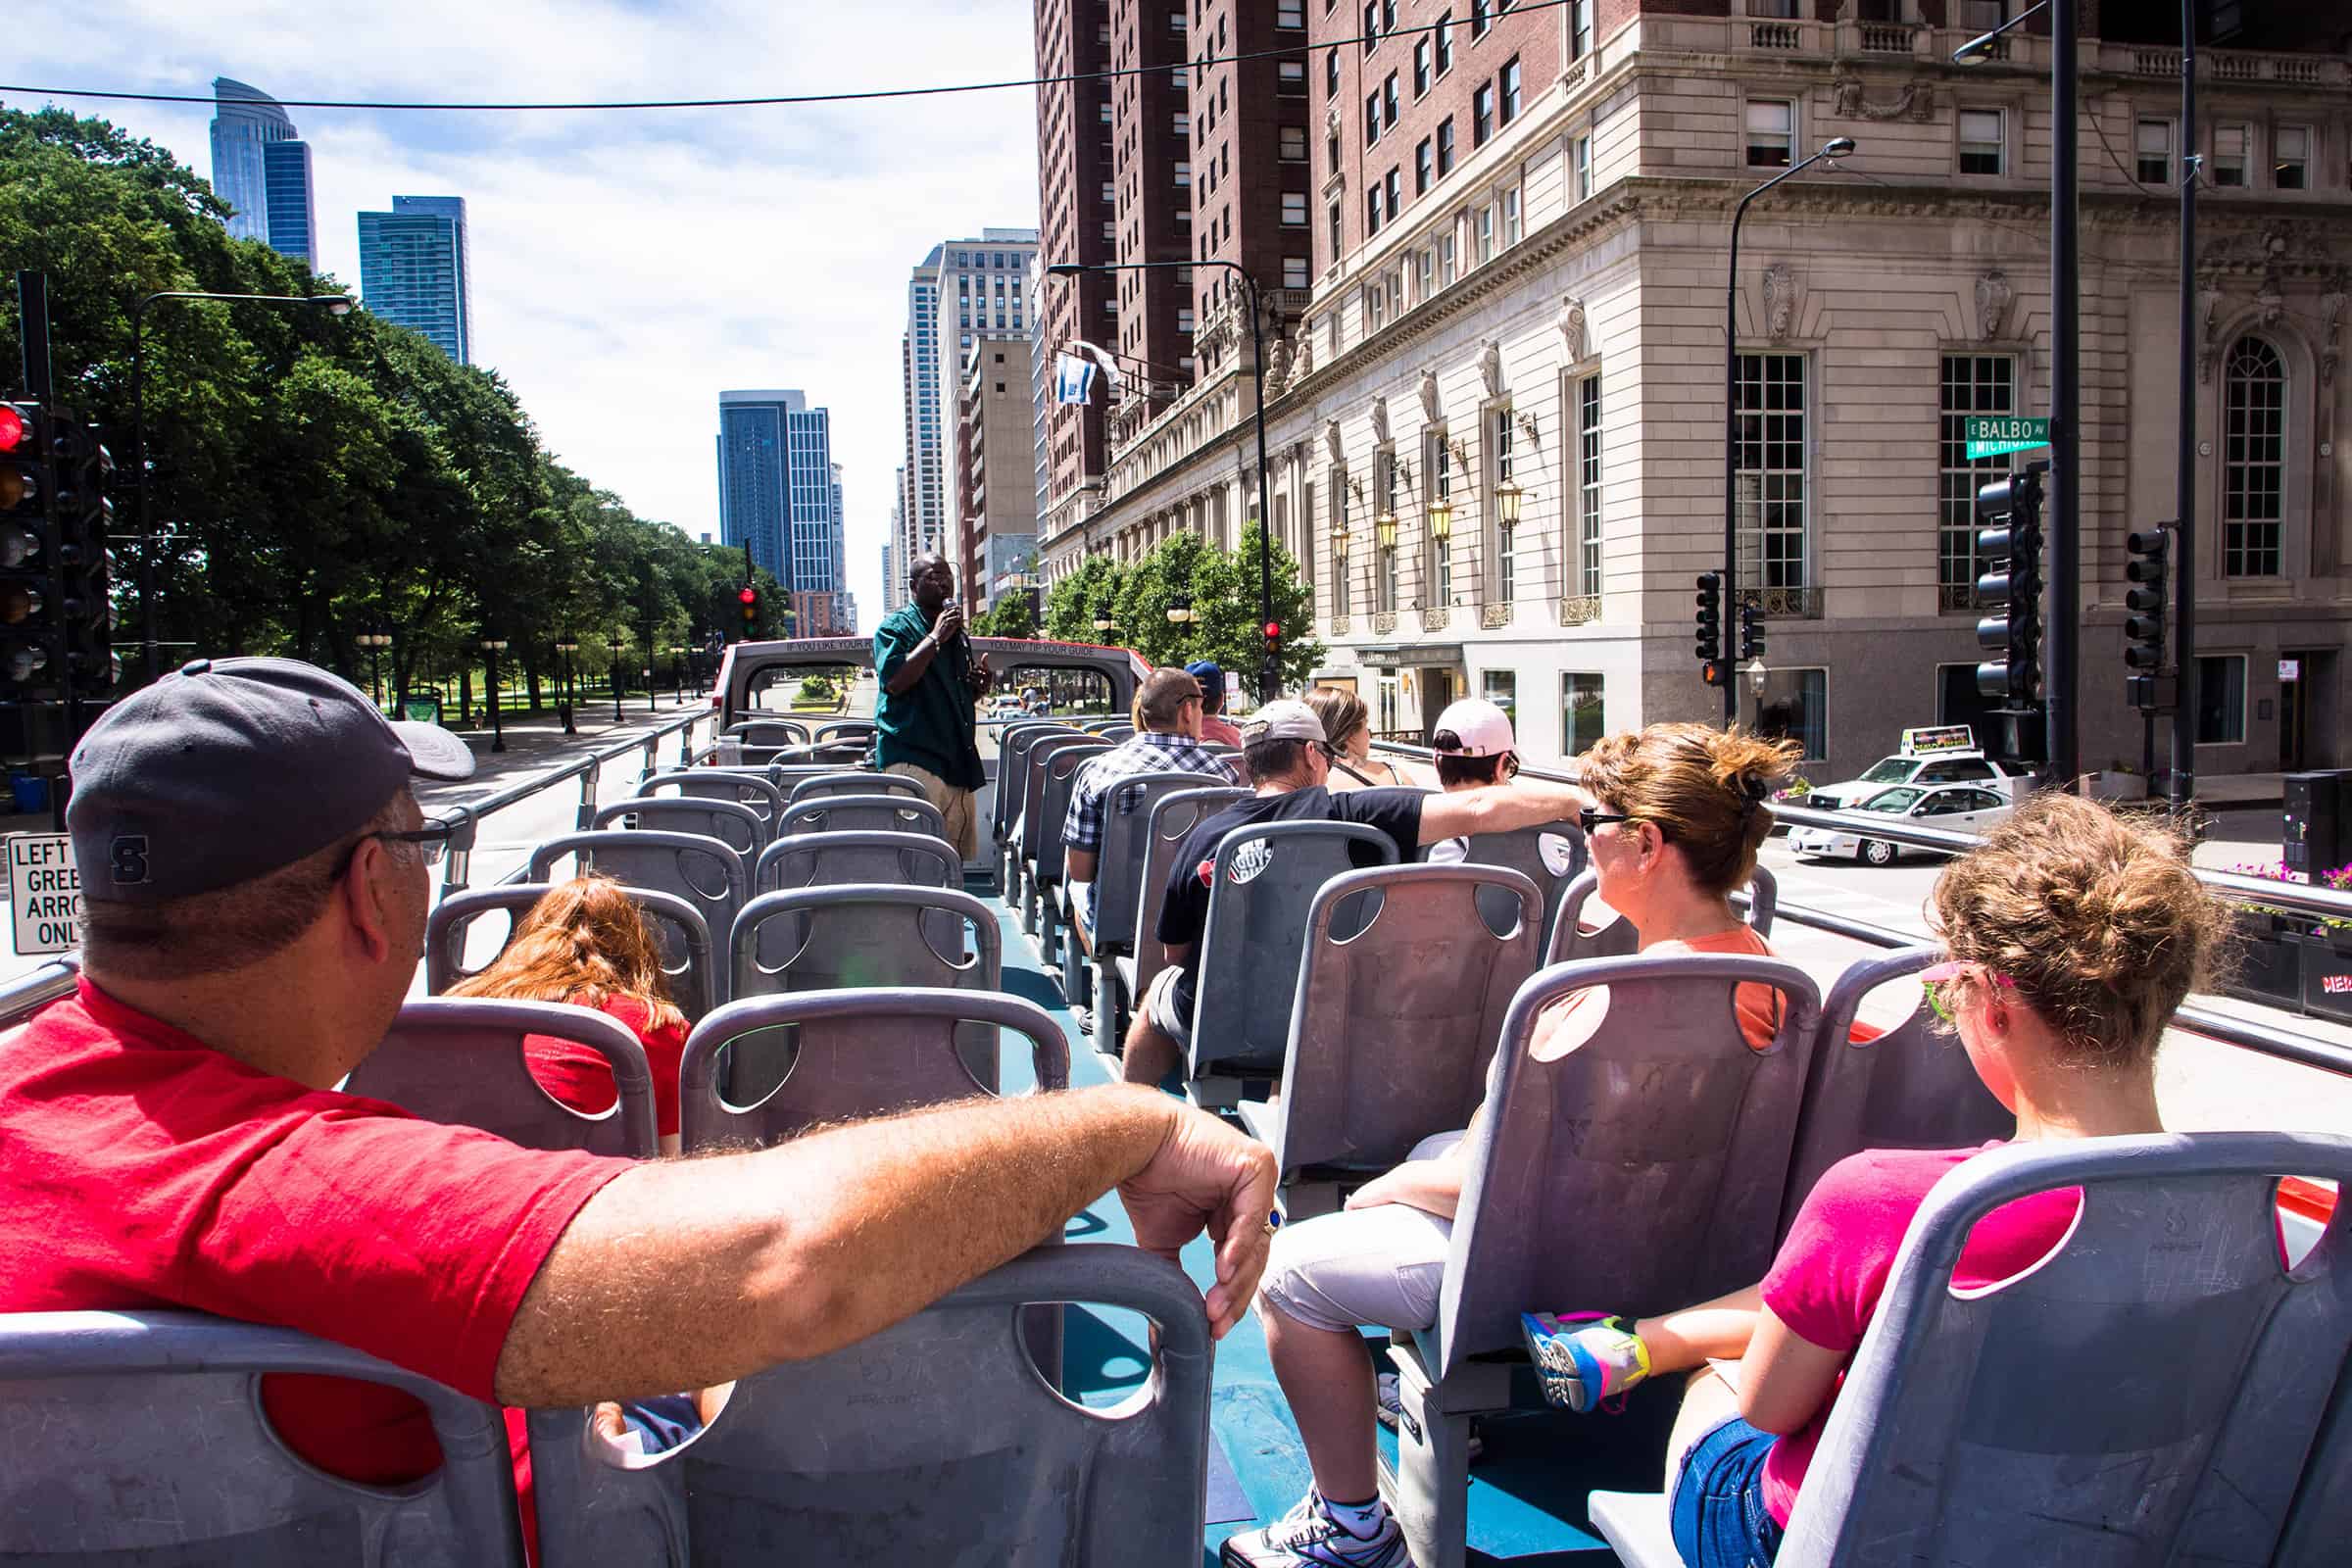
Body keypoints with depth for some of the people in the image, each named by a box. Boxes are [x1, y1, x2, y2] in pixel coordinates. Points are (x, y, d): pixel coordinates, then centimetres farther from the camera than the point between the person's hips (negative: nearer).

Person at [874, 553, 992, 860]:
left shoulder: (958, 634, 22)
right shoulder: (896, 627, -1)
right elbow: (894, 681, -18)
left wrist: (978, 688, 8)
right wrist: (936, 637, -15)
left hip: (958, 762, 8)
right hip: (913, 758, -8)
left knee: (962, 855, 6)